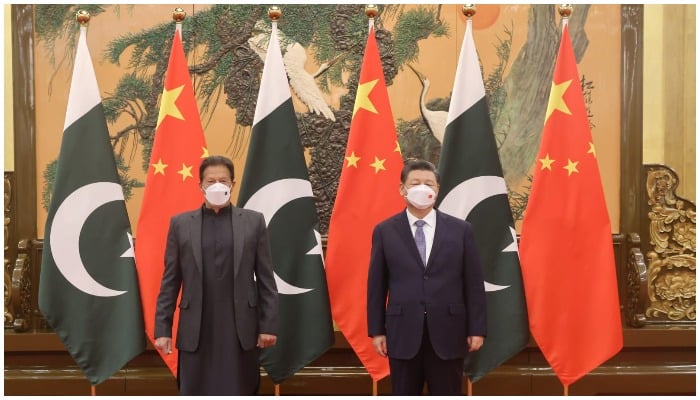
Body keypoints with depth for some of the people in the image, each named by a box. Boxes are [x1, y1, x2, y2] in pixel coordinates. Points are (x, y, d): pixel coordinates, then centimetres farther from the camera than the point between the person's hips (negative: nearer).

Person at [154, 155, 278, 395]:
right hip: (196, 331, 1)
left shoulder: (253, 221, 4)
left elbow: (266, 279, 3)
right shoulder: (181, 224, 6)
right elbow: (170, 282, 5)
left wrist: (268, 324, -2)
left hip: (241, 329, 0)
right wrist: (162, 328, 0)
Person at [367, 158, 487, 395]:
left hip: (447, 333, 0)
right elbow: (376, 284, 3)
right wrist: (376, 330, 0)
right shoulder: (385, 231, 3)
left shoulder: (460, 230, 3)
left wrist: (477, 329, -1)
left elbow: (473, 283, 3)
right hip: (403, 333, 0)